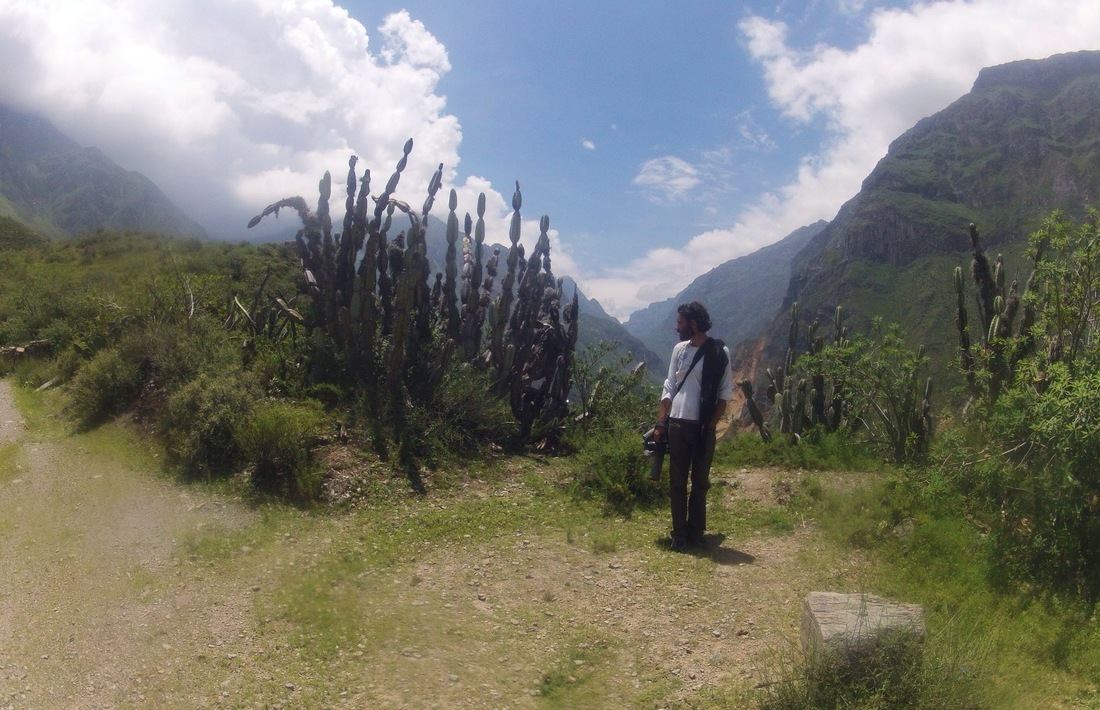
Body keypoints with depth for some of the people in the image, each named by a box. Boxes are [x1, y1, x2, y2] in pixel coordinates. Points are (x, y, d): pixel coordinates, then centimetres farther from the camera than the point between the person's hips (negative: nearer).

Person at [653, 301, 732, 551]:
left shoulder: (719, 352, -4)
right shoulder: (679, 349, 8)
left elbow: (724, 395, -3)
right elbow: (669, 388, 11)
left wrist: (711, 426, -10)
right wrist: (660, 423, 4)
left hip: (703, 427, -3)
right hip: (677, 424, 4)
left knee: (700, 481, 7)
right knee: (677, 480, 5)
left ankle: (696, 530, 19)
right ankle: (679, 532, 13)